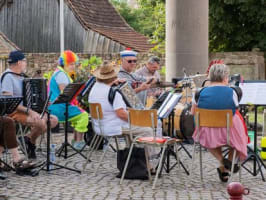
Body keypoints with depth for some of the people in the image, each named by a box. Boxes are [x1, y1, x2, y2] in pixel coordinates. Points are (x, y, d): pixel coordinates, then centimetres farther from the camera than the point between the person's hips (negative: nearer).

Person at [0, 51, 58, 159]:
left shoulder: (21, 76, 15)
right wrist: (29, 111, -31)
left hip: (26, 110, 9)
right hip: (13, 113, -9)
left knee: (54, 120, -3)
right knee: (41, 123, -31)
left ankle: (30, 137, 5)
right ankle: (30, 141, -1)